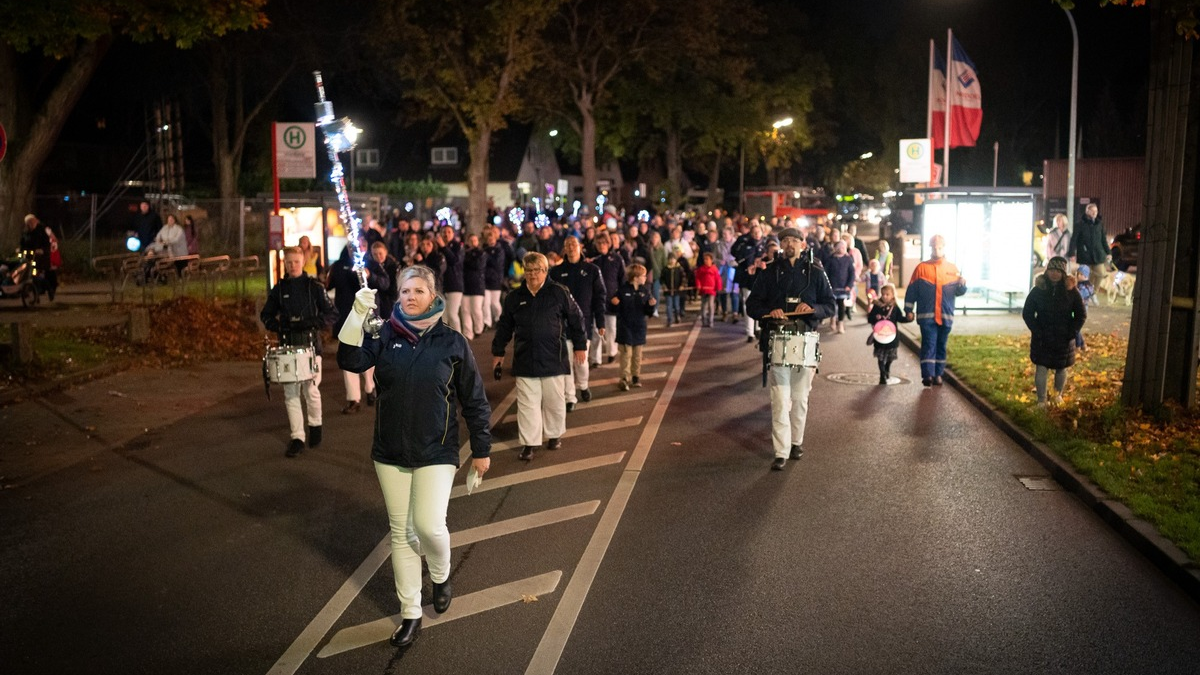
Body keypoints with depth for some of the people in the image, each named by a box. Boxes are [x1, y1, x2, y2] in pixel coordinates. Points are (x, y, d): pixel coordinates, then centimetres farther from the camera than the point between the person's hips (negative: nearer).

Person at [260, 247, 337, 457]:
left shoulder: (314, 286, 0)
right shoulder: (278, 289, 8)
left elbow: (331, 313, -2)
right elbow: (266, 315, 16)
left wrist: (311, 322, -16)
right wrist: (277, 326, -4)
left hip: (310, 343, -2)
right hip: (287, 345, 3)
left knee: (311, 390, 1)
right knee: (290, 393, 1)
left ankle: (315, 426, 27)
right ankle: (297, 437, 6)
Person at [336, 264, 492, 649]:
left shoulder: (452, 342, -4)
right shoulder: (385, 335, 0)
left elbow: (474, 399, 1)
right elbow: (351, 361, -17)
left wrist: (482, 449, 3)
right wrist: (358, 314, -27)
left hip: (436, 452, -2)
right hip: (390, 452, 3)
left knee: (429, 525, -13)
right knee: (400, 532, 8)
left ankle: (440, 576, 22)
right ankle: (410, 614, 22)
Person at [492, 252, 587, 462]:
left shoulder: (559, 293, -3)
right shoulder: (514, 297, 4)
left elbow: (575, 319, 3)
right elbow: (504, 326, 13)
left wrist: (580, 346, 3)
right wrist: (498, 351, 16)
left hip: (553, 358, -1)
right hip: (524, 359, 1)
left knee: (554, 400, 10)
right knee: (527, 403, 2)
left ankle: (554, 434, 30)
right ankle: (528, 443, 9)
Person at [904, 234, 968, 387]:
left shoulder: (952, 268, 9)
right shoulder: (922, 268, 1)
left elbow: (958, 292, 9)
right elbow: (911, 291, 2)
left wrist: (962, 284, -13)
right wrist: (908, 310, -2)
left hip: (945, 316, 3)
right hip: (926, 315, -3)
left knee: (941, 345, 9)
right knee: (928, 344, -9)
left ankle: (938, 374, 16)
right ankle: (927, 375, -13)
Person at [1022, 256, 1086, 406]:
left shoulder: (1071, 290, -5)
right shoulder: (1038, 289, -6)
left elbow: (1081, 314, 3)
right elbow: (1027, 313, -1)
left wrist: (1071, 332, -7)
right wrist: (1037, 331, -11)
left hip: (1063, 339, 1)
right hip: (1042, 338, -1)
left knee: (1061, 369, 13)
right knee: (1042, 369, -1)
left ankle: (1058, 394, 37)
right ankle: (1041, 400, 9)